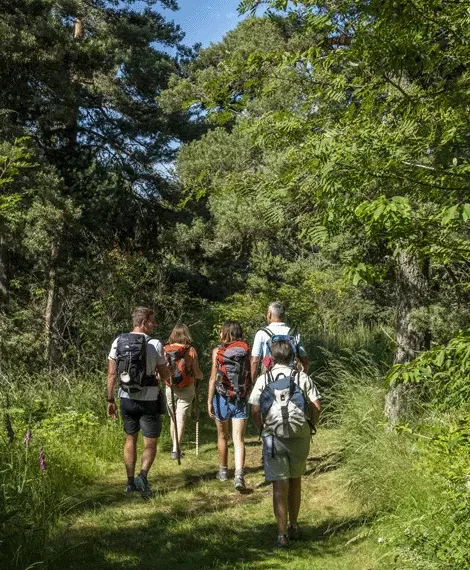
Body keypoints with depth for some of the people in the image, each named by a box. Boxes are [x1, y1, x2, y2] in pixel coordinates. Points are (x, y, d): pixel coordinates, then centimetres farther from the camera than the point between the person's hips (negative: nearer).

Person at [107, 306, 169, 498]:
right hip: (148, 400, -4)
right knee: (150, 443, 8)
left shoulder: (118, 342, 0)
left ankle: (130, 482, 22)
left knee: (130, 439, 19)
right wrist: (166, 366, 21)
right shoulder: (155, 344, -10)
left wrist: (110, 400, 8)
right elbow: (165, 375, -2)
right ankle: (142, 476, -12)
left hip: (126, 399, 4)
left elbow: (112, 374, 1)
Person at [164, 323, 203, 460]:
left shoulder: (165, 349, -4)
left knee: (173, 419, 15)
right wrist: (201, 377, 16)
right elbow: (196, 373, -6)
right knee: (181, 419, -1)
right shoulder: (190, 350, -9)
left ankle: (176, 448, 26)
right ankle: (176, 449, -10)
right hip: (186, 389, -2)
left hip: (170, 388, 2)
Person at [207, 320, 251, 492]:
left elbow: (213, 378, -8)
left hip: (222, 398, -1)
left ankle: (223, 471, 31)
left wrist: (209, 401, -5)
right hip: (241, 400, 1)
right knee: (239, 439, -1)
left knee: (222, 436, 17)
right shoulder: (246, 350, 1)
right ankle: (239, 475, -17)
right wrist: (251, 396, 12)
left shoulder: (217, 351, -5)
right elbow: (251, 376, -1)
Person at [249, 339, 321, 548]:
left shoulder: (263, 379, 0)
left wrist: (263, 430, 11)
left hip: (274, 437, -2)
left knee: (280, 485, 2)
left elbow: (255, 411, -4)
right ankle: (293, 527, 29)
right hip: (300, 436, 2)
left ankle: (282, 533, 1)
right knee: (295, 481, 18)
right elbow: (316, 406, -4)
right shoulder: (302, 378, 2)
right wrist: (310, 427, 11)